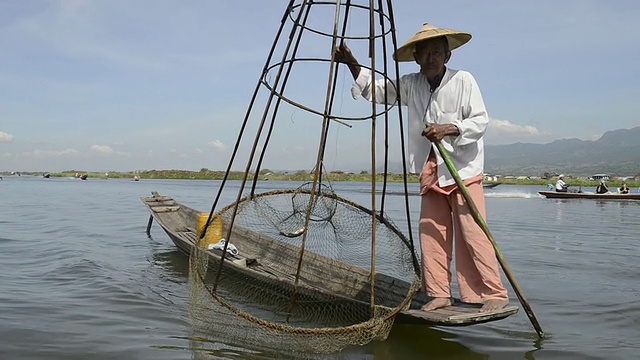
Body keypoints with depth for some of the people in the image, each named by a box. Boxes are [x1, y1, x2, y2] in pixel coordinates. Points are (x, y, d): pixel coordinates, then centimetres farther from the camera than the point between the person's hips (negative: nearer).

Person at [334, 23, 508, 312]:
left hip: (464, 170, -5)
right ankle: (439, 294, 14)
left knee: (473, 234, -7)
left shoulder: (463, 81, -7)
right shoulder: (411, 85, 6)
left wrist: (449, 129, -24)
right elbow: (377, 90, 11)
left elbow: (480, 120, -8)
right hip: (431, 172, 5)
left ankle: (495, 294, 3)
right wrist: (352, 64, -2)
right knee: (431, 232, 4)